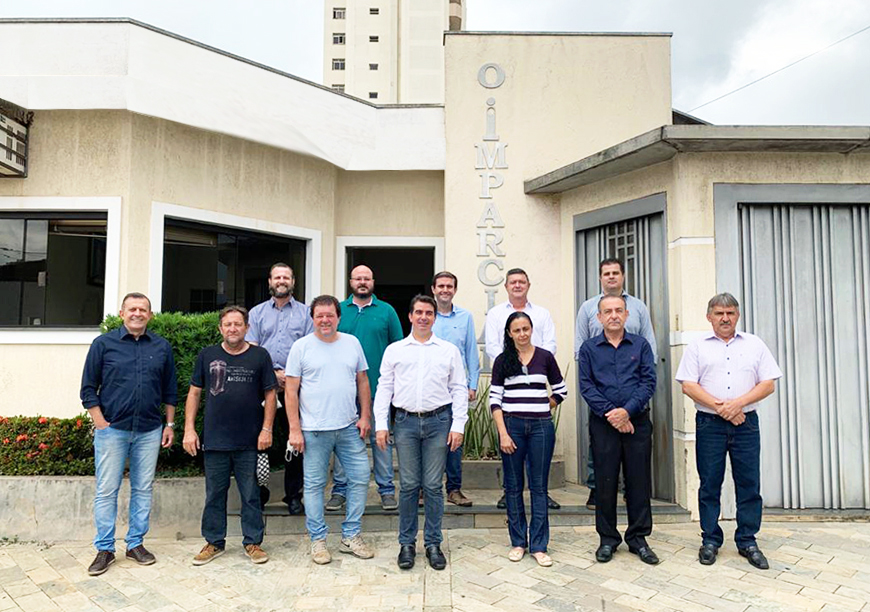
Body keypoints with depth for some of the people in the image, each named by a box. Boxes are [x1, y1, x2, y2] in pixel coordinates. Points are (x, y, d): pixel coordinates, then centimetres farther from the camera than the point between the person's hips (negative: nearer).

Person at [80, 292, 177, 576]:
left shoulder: (162, 347, 6)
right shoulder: (103, 344, 0)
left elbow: (170, 391, 11)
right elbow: (88, 388, 1)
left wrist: (169, 425, 8)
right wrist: (101, 423, -6)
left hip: (149, 431, 2)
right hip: (112, 430, -2)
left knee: (143, 489, 9)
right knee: (106, 491, 4)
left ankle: (136, 543, 23)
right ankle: (105, 549, 17)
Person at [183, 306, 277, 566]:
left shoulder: (260, 356, 0)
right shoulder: (207, 355, 4)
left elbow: (270, 394, 2)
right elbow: (194, 393, 8)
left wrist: (267, 429, -5)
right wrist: (189, 429, 1)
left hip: (250, 441, -1)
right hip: (214, 439, 1)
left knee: (251, 495, 8)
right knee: (214, 495, 13)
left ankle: (252, 542, 22)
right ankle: (214, 542, 28)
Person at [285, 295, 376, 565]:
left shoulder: (352, 343, 8)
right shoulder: (301, 347, -2)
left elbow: (362, 381, 12)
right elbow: (291, 390, -3)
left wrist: (365, 416, 4)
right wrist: (294, 429, -8)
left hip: (349, 428, 3)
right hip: (314, 430, -3)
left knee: (360, 478, 5)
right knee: (314, 485, 6)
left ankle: (351, 536, 21)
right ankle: (318, 540, 22)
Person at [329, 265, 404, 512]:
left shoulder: (386, 311, 5)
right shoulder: (338, 310, 7)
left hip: (378, 387, -1)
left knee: (381, 438, 6)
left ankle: (387, 489, 17)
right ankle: (340, 489, 19)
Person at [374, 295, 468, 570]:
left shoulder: (449, 350, 8)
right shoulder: (394, 350, 9)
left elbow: (459, 390, 7)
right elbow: (384, 388, 8)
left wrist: (458, 425, -1)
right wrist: (381, 424, 0)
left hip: (438, 422, 0)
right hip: (406, 422, 0)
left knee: (433, 486, 4)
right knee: (409, 485, 4)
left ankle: (433, 543, 18)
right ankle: (407, 543, 18)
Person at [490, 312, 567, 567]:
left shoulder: (545, 357, 4)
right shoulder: (502, 360, 2)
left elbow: (561, 391, 13)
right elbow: (494, 400, -1)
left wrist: (541, 407, 3)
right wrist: (503, 433, -9)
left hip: (541, 427, 0)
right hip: (511, 426, 0)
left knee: (539, 486, 4)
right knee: (513, 486, 7)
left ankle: (538, 546, 13)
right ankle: (518, 542, 21)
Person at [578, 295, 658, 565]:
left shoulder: (640, 345, 6)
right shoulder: (589, 348, 5)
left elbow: (649, 382, -2)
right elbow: (586, 386, -2)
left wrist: (627, 411, -14)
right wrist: (610, 413, -12)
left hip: (637, 421, 1)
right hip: (603, 423, 0)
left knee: (639, 481, 7)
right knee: (606, 482, 5)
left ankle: (638, 538, 21)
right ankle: (607, 539, 19)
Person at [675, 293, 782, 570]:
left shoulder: (754, 344, 9)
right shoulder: (697, 346, 5)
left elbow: (768, 384, 3)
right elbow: (688, 385, -2)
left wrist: (737, 403, -11)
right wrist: (719, 406, -12)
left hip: (746, 422, 1)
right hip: (709, 424, -1)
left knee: (749, 484, 4)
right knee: (709, 484, 4)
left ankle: (747, 541, 18)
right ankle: (710, 540, 16)